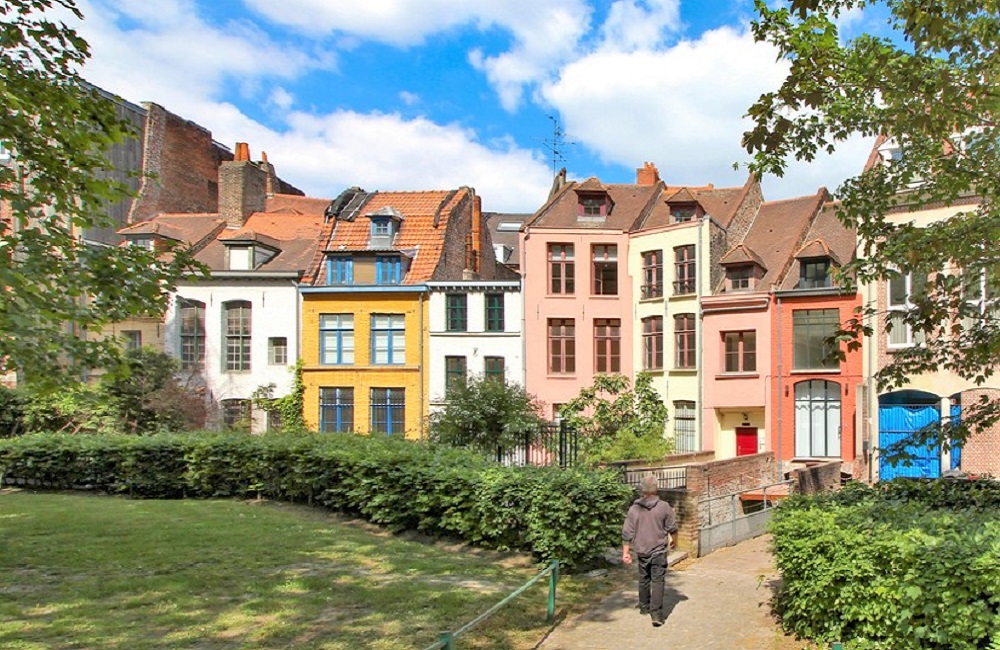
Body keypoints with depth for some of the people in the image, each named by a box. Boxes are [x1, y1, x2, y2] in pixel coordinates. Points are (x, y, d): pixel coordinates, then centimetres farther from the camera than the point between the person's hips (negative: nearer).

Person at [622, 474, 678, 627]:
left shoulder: (634, 509, -6)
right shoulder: (664, 507, -10)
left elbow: (627, 533, -4)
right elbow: (672, 527, 0)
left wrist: (625, 552, 4)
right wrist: (671, 538, 21)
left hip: (641, 551, 2)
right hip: (659, 551, -2)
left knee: (643, 579, 19)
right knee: (658, 581, 0)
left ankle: (644, 607, 35)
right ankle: (656, 615, -7)